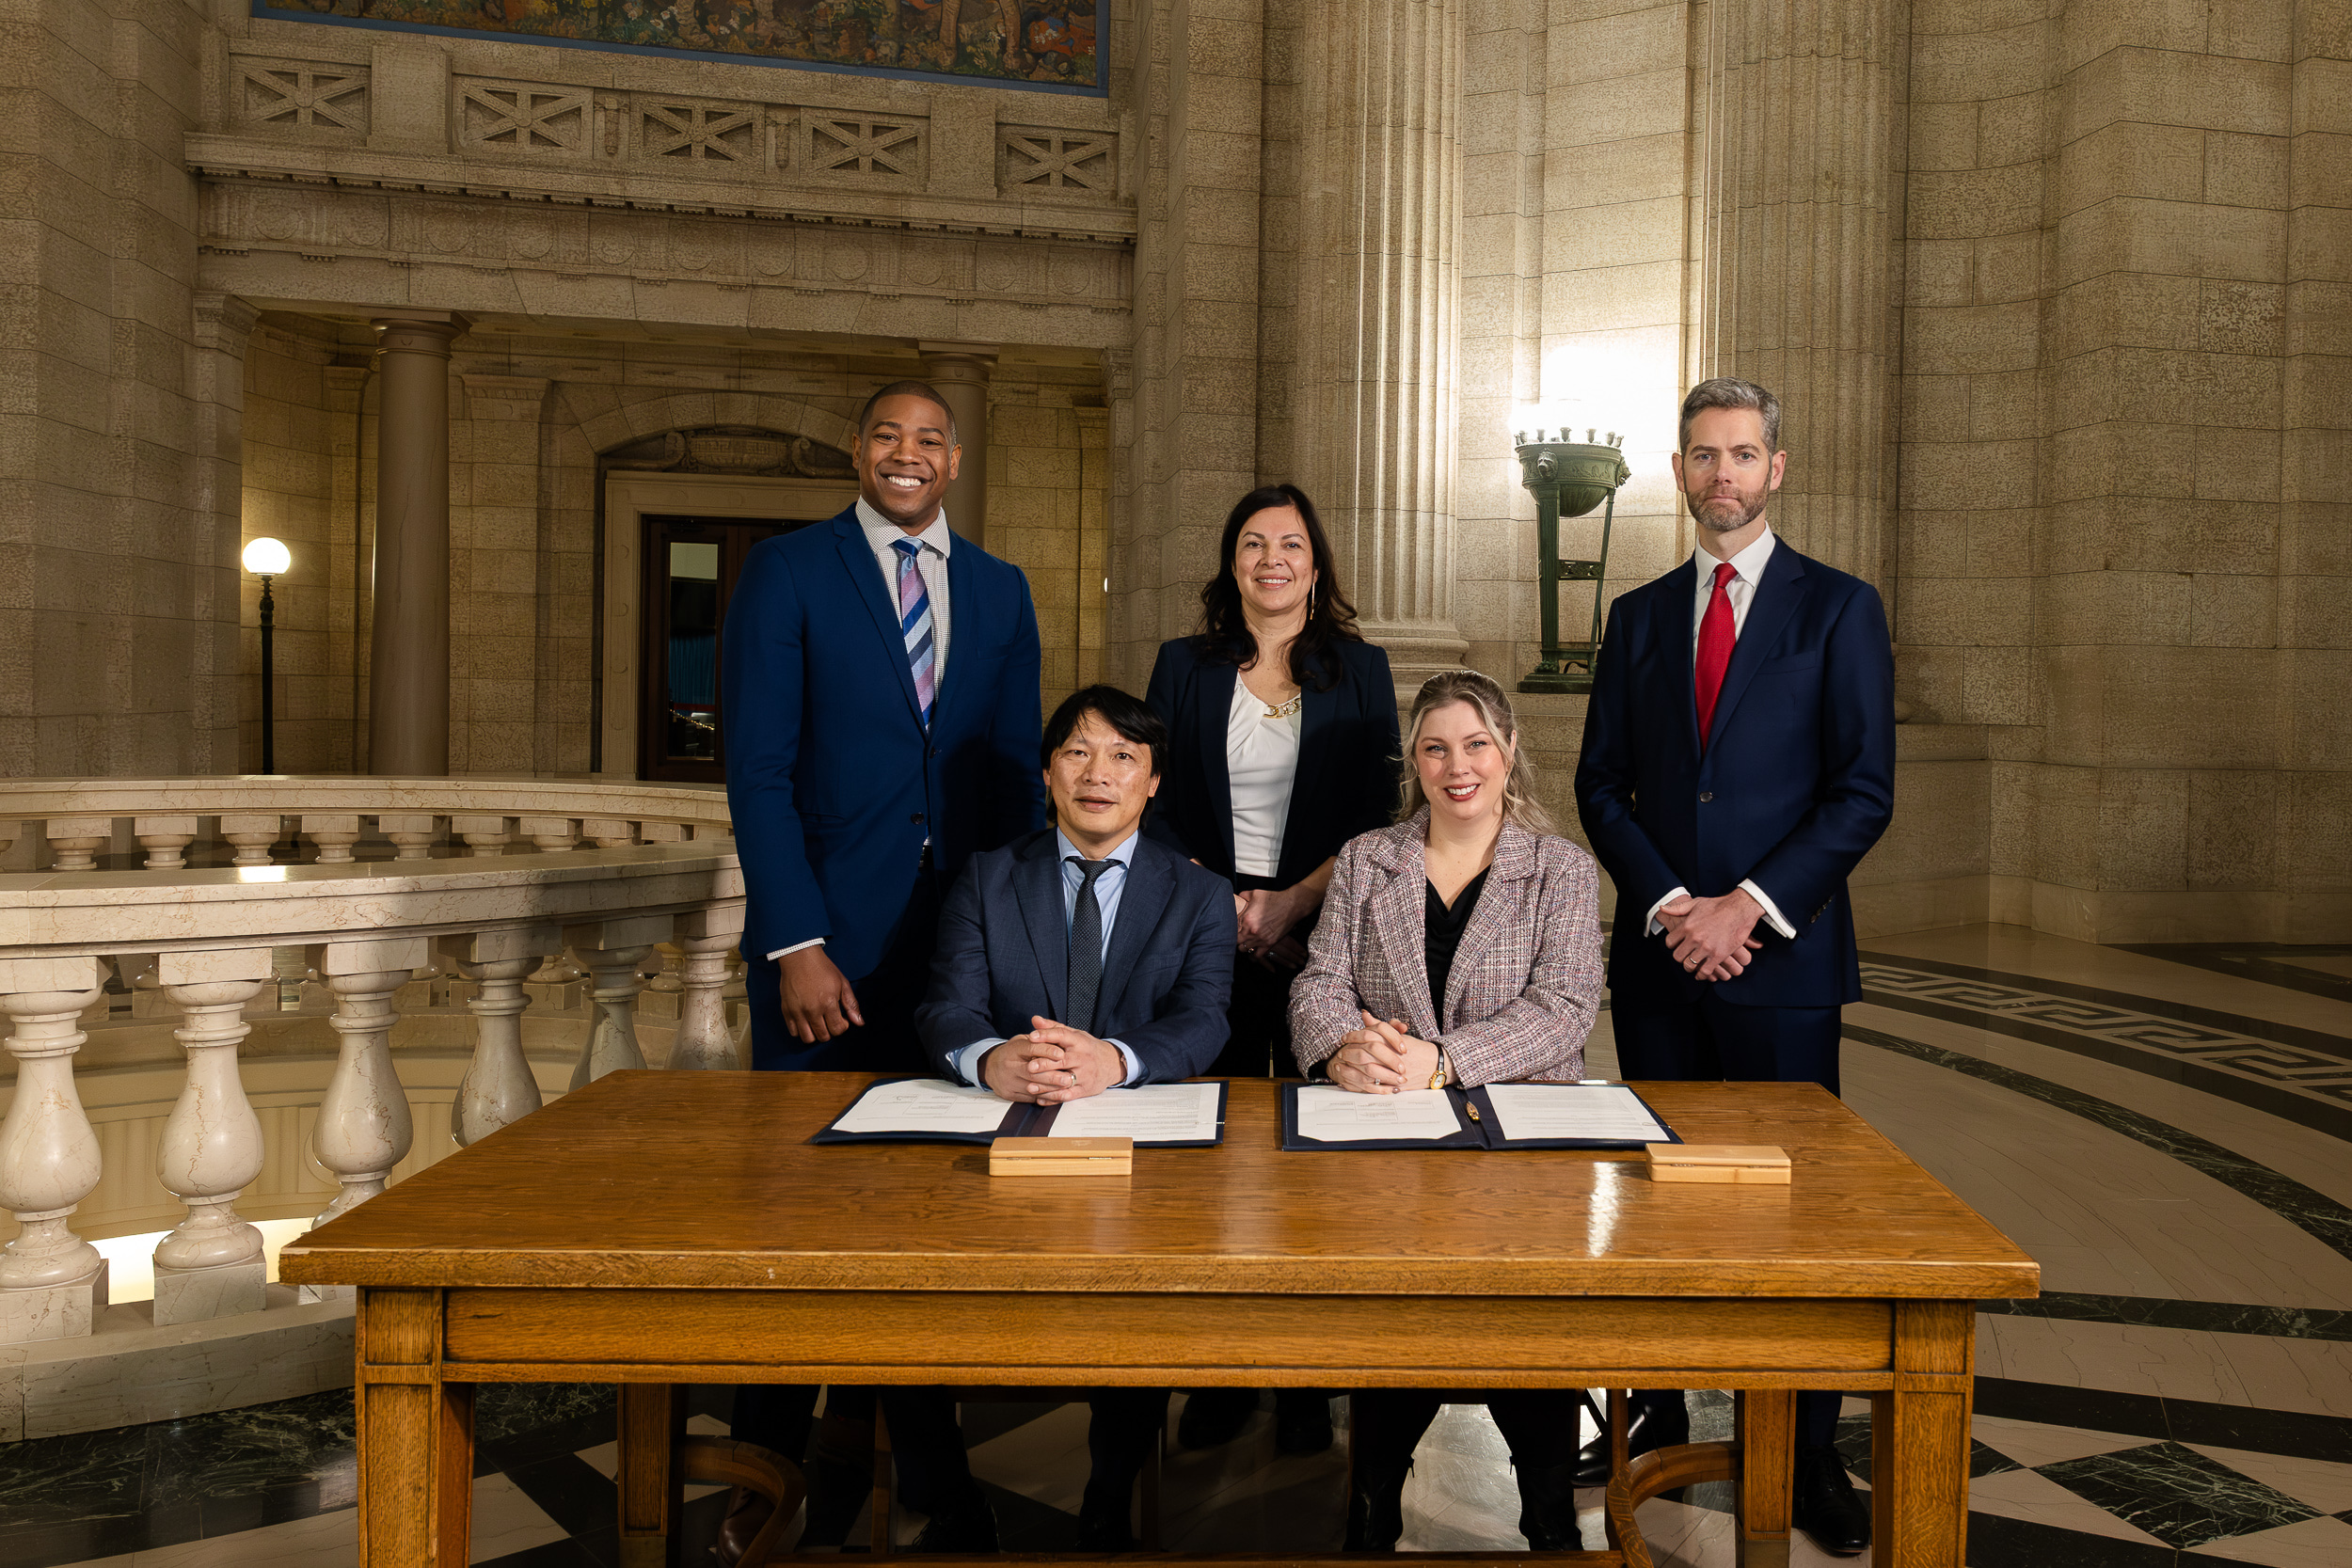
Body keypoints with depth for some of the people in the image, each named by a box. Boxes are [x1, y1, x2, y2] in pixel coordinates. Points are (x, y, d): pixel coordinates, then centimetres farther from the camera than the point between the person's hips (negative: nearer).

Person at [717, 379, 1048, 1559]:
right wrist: (797, 946, -13)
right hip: (826, 938, -3)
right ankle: (768, 1462, 22)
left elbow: (1015, 773, 12)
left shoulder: (1000, 591, 12)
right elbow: (758, 769, -7)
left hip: (963, 933, 3)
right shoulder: (787, 573, 0)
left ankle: (895, 1450, 24)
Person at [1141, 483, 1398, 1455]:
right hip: (1208, 935, 1)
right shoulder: (1185, 666, 9)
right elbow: (1156, 806, 5)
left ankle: (1306, 1379, 11)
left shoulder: (1360, 670, 8)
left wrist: (1294, 901, -11)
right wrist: (1222, 904, -8)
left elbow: (1375, 817, 2)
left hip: (1323, 936, 0)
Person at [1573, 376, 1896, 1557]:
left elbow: (1864, 792, -5)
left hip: (1782, 958, -3)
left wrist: (1749, 907, -13)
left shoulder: (1839, 609, 1)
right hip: (1658, 954, 3)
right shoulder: (1640, 615, 11)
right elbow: (1602, 787, 8)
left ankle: (1809, 1455, 14)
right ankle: (1659, 1411, 22)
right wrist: (1670, 903, -7)